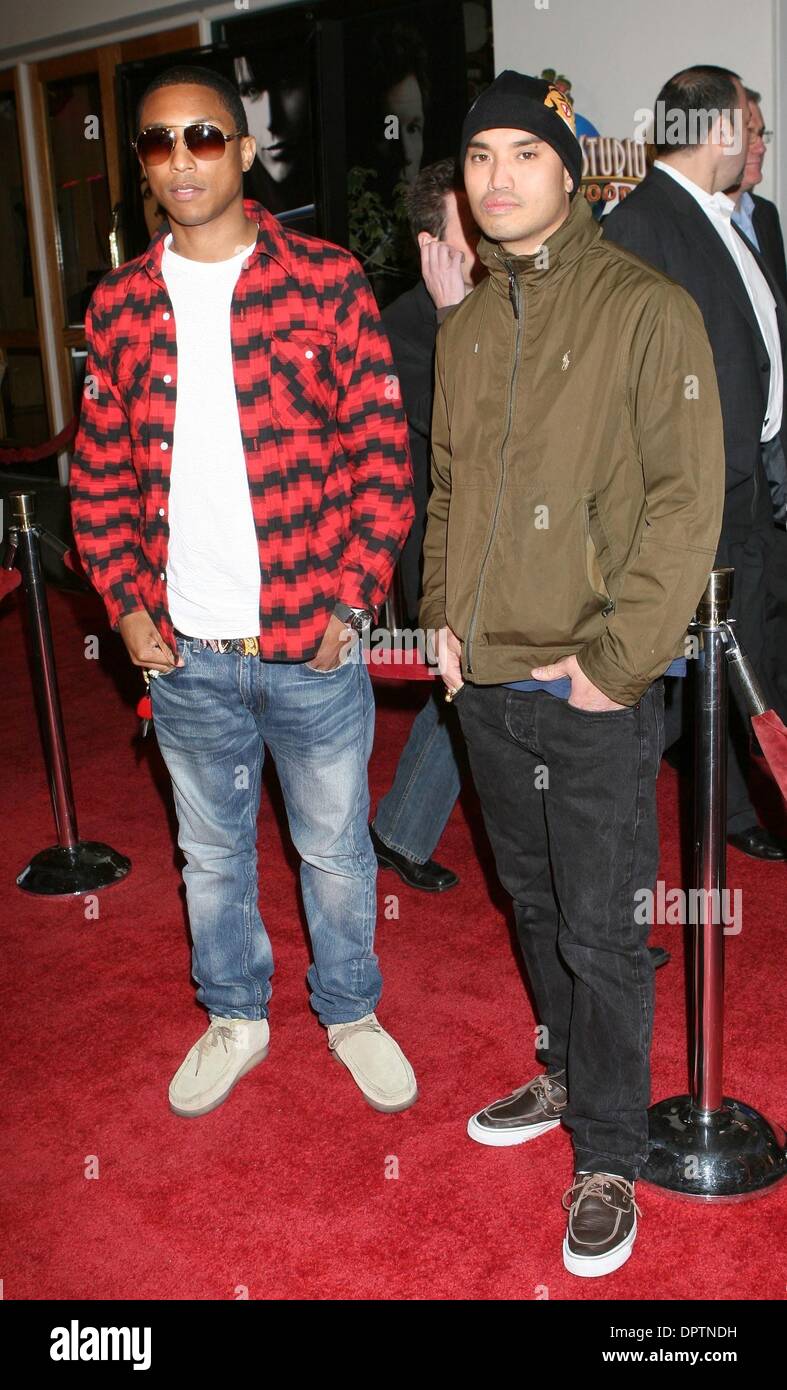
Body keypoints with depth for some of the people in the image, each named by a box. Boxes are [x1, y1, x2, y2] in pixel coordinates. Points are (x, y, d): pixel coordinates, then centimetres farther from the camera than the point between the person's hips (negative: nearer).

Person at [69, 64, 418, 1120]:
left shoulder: (327, 282, -4)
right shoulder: (119, 307, 4)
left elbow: (384, 455, -4)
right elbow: (99, 477, 9)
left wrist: (352, 601, -9)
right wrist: (128, 606, -1)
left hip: (313, 645, -2)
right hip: (186, 654, 3)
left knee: (336, 848, 14)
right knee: (212, 851, 18)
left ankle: (351, 1013, 38)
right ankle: (235, 1017, 41)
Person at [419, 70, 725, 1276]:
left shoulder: (647, 307, -9)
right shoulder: (464, 328, 11)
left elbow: (687, 501, -14)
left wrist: (616, 659, -17)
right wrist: (442, 612, 6)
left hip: (596, 694, -6)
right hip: (487, 682, 6)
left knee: (600, 934, 3)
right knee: (534, 902, 20)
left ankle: (609, 1162, 22)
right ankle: (566, 1075, 42)